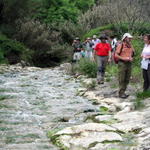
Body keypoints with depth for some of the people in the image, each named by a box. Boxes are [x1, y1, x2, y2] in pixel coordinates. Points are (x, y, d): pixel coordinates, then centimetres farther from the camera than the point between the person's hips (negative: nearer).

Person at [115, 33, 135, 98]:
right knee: (121, 79, -3)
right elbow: (116, 55, -11)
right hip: (122, 64, -6)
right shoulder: (120, 45, -8)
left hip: (129, 64, 6)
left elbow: (132, 54, 20)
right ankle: (121, 93, 2)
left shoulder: (130, 45, 11)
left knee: (127, 79, 8)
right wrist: (124, 58, -19)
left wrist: (131, 58, -2)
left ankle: (122, 92, 17)